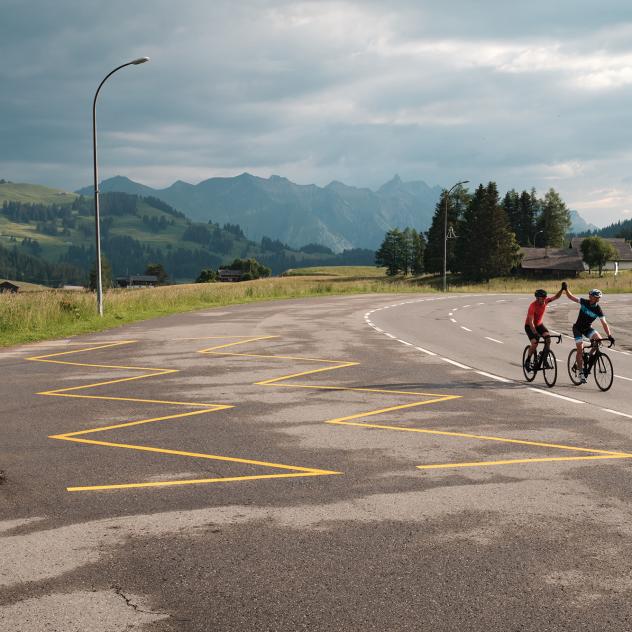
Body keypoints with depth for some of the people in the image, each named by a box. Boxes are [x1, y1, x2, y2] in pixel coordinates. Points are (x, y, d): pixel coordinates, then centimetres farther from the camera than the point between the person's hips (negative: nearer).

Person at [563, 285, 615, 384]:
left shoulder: (598, 310, -14)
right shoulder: (584, 302, -14)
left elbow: (604, 323, -18)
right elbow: (571, 297, -4)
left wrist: (609, 335, -28)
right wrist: (566, 289, -20)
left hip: (588, 328, 2)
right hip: (578, 328, -2)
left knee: (599, 339, -23)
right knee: (580, 349, -13)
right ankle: (581, 373, -8)